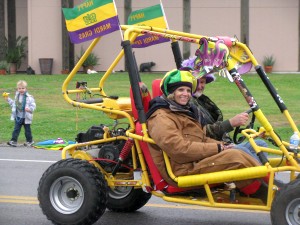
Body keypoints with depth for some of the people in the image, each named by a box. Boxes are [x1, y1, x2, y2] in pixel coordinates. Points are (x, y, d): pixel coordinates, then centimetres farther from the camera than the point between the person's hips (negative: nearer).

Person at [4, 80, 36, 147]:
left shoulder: (29, 97, -15)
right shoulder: (17, 96, 7)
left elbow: (33, 105, -15)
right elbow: (14, 104, 21)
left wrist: (30, 109, -34)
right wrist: (8, 99, 16)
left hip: (26, 118, -5)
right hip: (18, 117, 5)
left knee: (27, 130, 9)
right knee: (16, 129, 1)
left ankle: (29, 141, 25)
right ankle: (14, 141, 1)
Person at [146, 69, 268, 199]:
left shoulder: (185, 112, 26)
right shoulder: (161, 118, -8)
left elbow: (202, 139, 25)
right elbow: (179, 150, -19)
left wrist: (221, 145, 3)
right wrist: (217, 148, -15)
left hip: (197, 163, 10)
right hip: (181, 170, -10)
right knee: (234, 157, -24)